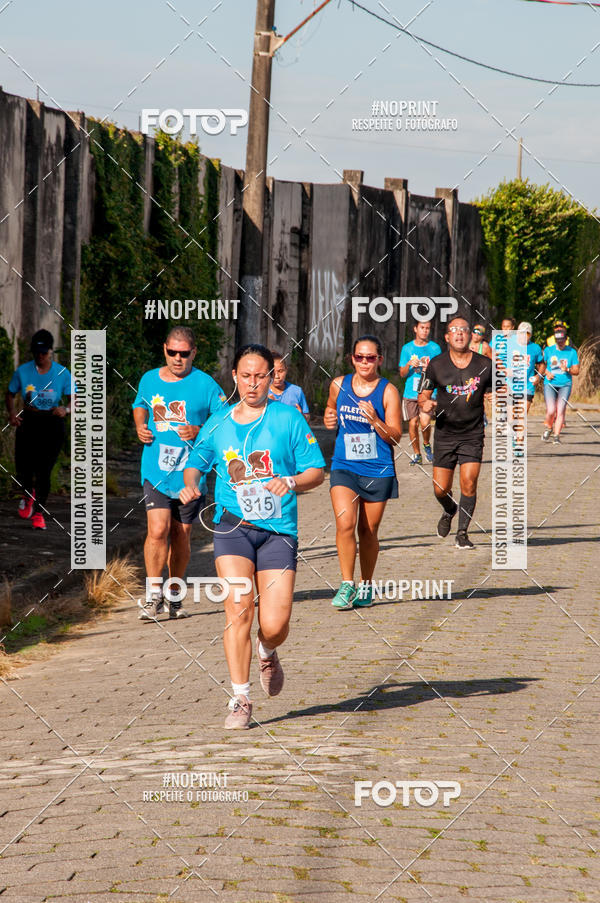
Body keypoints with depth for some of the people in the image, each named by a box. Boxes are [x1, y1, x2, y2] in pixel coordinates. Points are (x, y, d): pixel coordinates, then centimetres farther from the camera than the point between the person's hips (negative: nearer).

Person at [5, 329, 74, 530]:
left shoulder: (62, 373, -4)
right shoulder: (23, 371, -1)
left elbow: (74, 400, -2)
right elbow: (10, 394, 9)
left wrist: (65, 409, -24)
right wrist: (12, 412, -10)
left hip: (52, 425, -1)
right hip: (28, 423, 1)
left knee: (44, 470, -5)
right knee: (23, 467, -7)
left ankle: (38, 512, 11)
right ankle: (28, 494, 29)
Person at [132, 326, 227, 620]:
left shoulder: (205, 384, -3)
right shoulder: (149, 380, 6)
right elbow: (139, 406, 26)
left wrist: (199, 431, -16)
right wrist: (140, 427, 6)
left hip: (190, 472, -1)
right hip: (155, 471, 1)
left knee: (180, 536, 8)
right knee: (157, 530, -15)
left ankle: (174, 596, 26)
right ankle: (153, 594, -4)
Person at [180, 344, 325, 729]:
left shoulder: (288, 419, 2)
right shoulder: (218, 424, 9)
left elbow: (317, 470, 2)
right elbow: (196, 464, 22)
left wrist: (291, 482, -18)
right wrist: (191, 485, 0)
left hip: (279, 530, -1)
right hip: (233, 526, 1)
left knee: (275, 625, -5)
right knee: (238, 610, -16)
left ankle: (267, 653, 33)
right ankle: (240, 699, -7)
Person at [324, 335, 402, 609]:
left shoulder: (388, 391, -5)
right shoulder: (339, 385, 3)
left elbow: (395, 437, -5)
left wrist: (375, 421, -21)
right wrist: (329, 420, 3)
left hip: (378, 470, -1)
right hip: (344, 467, 1)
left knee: (368, 531, 7)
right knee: (345, 524, -17)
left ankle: (366, 586, 26)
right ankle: (346, 585, -9)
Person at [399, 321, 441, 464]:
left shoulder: (435, 348, 5)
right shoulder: (407, 348, 8)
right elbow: (402, 374, 9)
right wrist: (409, 364, -11)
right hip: (411, 392, 2)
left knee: (425, 422, -16)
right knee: (413, 423, 0)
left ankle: (427, 445, 13)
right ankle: (416, 454, 16)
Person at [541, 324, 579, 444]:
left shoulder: (572, 352, 2)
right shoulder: (548, 350, 3)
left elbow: (576, 371, 4)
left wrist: (567, 369, -16)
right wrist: (547, 373, -5)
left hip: (565, 385, 0)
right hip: (550, 384, 0)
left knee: (560, 410, -11)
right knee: (551, 410, -13)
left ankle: (556, 435, -3)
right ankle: (548, 428, 16)